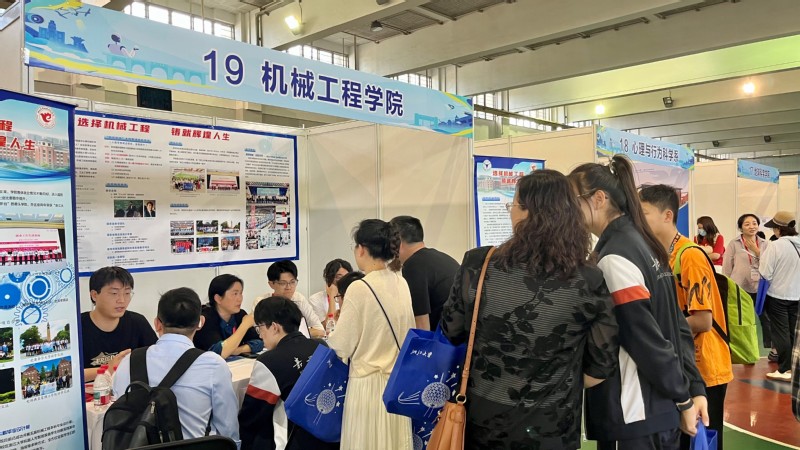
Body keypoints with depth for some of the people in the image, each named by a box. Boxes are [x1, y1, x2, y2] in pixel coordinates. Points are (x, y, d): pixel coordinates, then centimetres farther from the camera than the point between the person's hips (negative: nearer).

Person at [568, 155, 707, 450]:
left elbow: (645, 340, -20)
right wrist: (695, 388, 8)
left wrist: (683, 398, -9)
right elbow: (676, 325, 9)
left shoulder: (614, 258, -19)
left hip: (636, 416, -9)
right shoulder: (643, 244, 8)